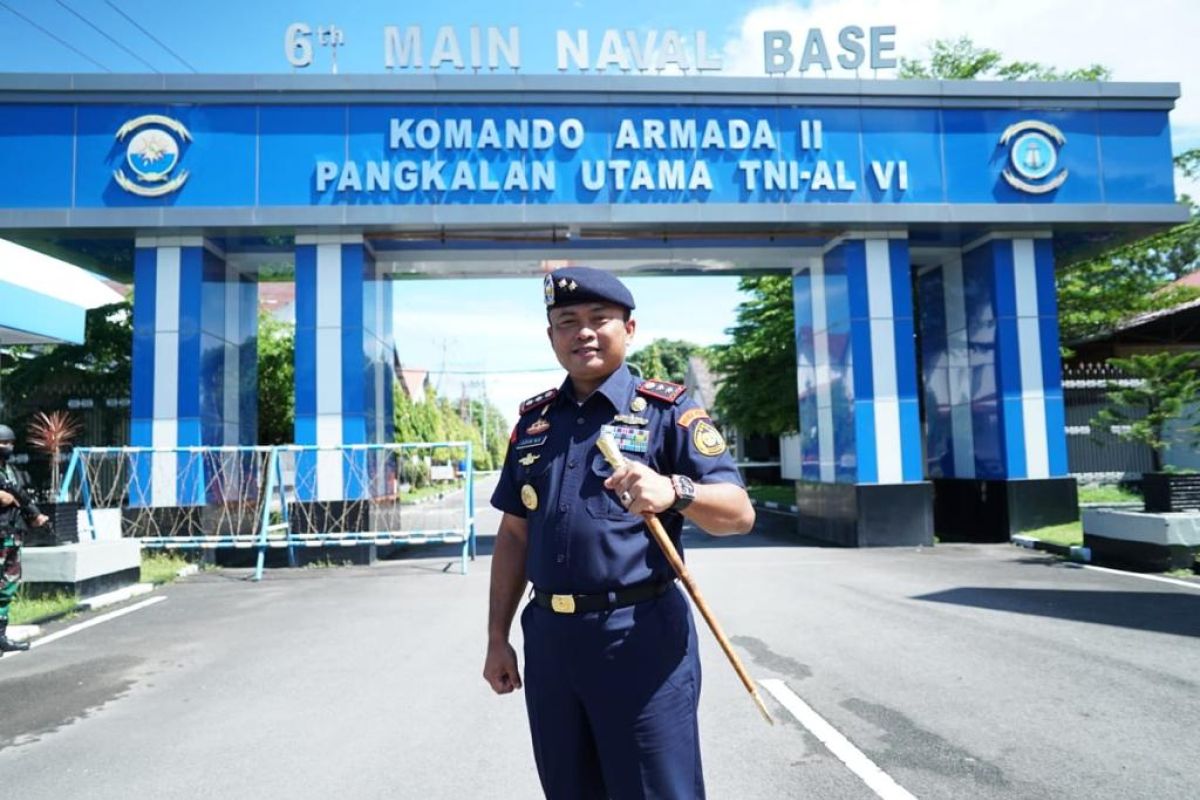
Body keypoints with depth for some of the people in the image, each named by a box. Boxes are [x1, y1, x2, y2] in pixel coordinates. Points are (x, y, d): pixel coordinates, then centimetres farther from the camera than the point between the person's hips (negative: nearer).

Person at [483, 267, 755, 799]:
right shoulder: (533, 421, 10)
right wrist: (497, 638, 12)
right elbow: (514, 535, 14)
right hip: (548, 638, 5)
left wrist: (673, 491, -33)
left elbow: (739, 514, -13)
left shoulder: (667, 409, -4)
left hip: (640, 639, -5)